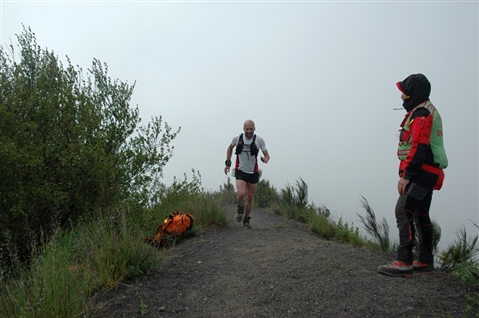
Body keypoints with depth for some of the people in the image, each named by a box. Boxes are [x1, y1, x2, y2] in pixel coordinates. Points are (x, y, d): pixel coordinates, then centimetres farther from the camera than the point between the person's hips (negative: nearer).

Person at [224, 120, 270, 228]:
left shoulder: (259, 140, -9)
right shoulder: (237, 139, -6)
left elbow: (267, 155, -5)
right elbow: (230, 148, 14)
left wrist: (265, 159, -29)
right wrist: (228, 163, 9)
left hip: (253, 173, 1)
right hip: (240, 171, -1)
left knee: (250, 197, 8)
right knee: (242, 193, -22)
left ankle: (246, 220, 29)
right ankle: (240, 209, 11)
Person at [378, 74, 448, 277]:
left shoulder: (422, 113, -12)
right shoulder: (426, 111, 21)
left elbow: (419, 148, -22)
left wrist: (406, 175, -23)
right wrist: (408, 174, 18)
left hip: (422, 173, -11)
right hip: (426, 174, 11)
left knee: (403, 211, -17)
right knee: (420, 216, 16)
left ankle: (404, 262, -19)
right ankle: (425, 261, 24)